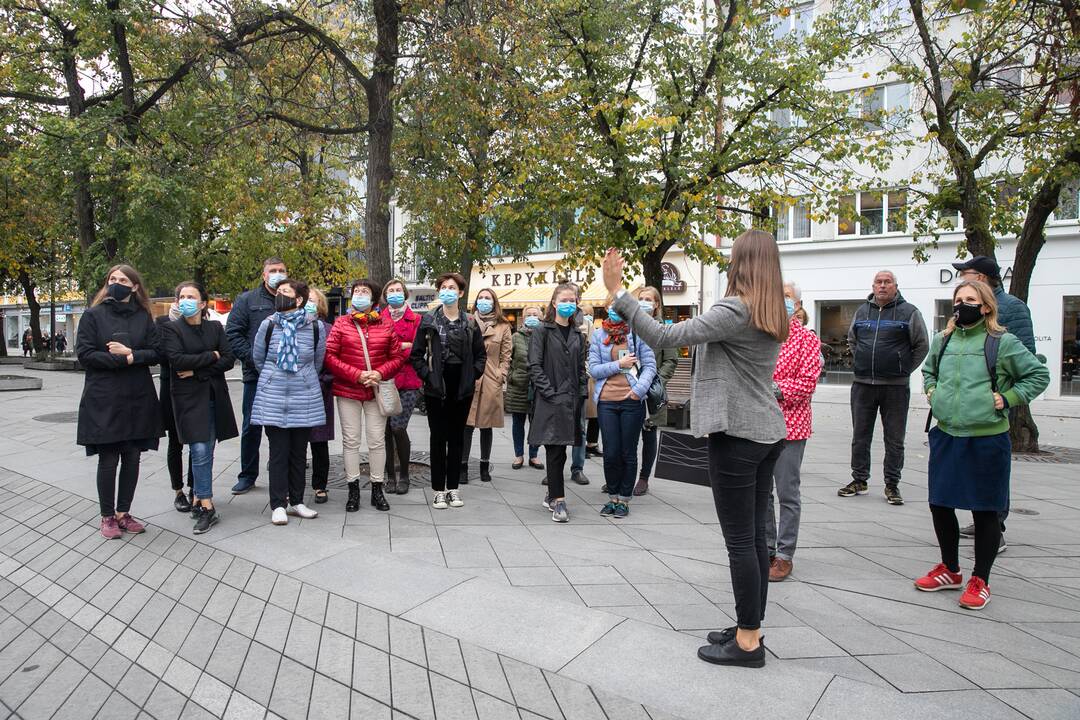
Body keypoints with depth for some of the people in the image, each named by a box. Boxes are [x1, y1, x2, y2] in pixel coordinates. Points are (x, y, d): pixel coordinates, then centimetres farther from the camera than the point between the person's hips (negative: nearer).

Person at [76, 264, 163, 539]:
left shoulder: (144, 317, 8)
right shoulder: (93, 315, 2)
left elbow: (155, 353, 2)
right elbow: (84, 354, -6)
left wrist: (129, 353, -14)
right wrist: (124, 360, -14)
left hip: (138, 399, 2)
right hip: (103, 400, -2)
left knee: (132, 458, 6)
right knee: (108, 459, 1)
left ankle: (123, 513, 20)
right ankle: (107, 516, 16)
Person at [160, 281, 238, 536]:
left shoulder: (215, 328, 9)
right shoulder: (171, 329, 0)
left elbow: (229, 360, 0)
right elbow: (177, 360, -15)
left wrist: (197, 371, -10)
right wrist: (211, 356, -9)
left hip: (215, 396, 3)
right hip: (188, 398, -3)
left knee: (205, 451, 6)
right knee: (200, 451, -8)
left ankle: (198, 498, 19)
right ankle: (207, 508, -3)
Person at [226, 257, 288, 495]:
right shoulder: (247, 300, 6)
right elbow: (233, 333, 0)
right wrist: (253, 359, -10)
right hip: (256, 375, 0)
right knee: (251, 426, 7)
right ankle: (248, 475, 22)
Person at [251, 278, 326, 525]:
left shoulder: (315, 327, -3)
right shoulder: (268, 325, -3)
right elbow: (257, 358, 12)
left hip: (305, 398, 1)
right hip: (273, 398, 0)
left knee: (299, 452, 9)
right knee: (278, 452, 1)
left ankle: (296, 501, 21)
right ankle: (278, 505, 11)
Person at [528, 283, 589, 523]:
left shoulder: (578, 335, 15)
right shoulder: (542, 331, -1)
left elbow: (581, 369, 15)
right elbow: (535, 366, -7)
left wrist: (582, 395, 4)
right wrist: (550, 393, -14)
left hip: (571, 401, 5)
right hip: (550, 401, -5)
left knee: (560, 450, 11)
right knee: (555, 451, -7)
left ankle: (552, 495, 23)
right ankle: (558, 501, -1)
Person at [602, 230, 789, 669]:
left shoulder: (735, 310, -16)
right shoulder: (772, 317, 11)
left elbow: (665, 337, -23)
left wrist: (617, 293, -19)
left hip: (737, 434, -9)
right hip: (766, 433, 9)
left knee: (740, 540, 0)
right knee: (754, 536, 15)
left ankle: (748, 642, 12)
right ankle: (749, 629, 27)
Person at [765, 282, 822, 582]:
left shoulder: (806, 338, -4)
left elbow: (808, 382, -12)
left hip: (790, 425, -5)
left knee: (787, 493, 3)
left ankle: (784, 555, 14)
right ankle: (766, 549, 25)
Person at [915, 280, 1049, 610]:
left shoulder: (1003, 343, -6)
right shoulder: (942, 340, 7)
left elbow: (1039, 375, 1)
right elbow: (928, 370, 25)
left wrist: (1008, 398, -8)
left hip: (987, 438, -5)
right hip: (945, 436, 5)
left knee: (985, 511, 7)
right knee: (940, 505, 11)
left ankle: (980, 581, 22)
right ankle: (950, 570, 31)